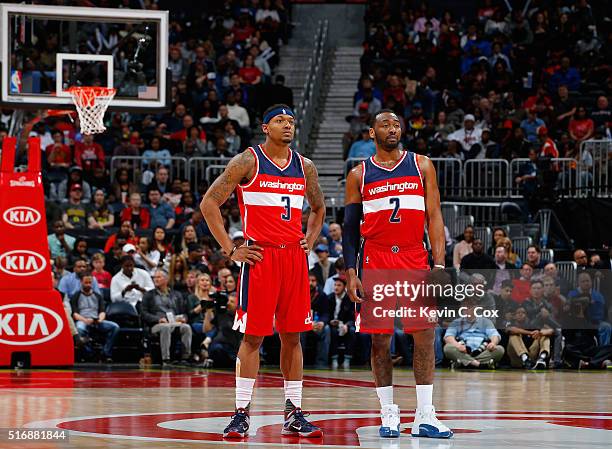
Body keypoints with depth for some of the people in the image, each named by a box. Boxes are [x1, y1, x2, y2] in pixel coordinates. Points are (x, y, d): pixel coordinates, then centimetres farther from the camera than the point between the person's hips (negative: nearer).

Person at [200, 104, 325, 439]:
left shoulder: (304, 167, 12)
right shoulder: (247, 162, -4)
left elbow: (318, 208, 29)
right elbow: (209, 203, -5)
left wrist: (310, 240, 13)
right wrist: (230, 250, -8)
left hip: (294, 257, 5)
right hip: (260, 257, -5)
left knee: (292, 335, 7)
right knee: (253, 336, -4)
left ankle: (294, 415, 13)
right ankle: (241, 414, 1)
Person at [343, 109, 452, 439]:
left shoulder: (421, 166, 8)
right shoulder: (359, 175, 7)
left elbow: (434, 216, 4)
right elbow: (350, 227, 8)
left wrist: (439, 264, -5)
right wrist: (350, 273, -1)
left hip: (415, 259, 0)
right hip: (376, 261, 0)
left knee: (425, 335, -5)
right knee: (380, 339, 0)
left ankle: (424, 417, -2)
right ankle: (389, 414, 8)